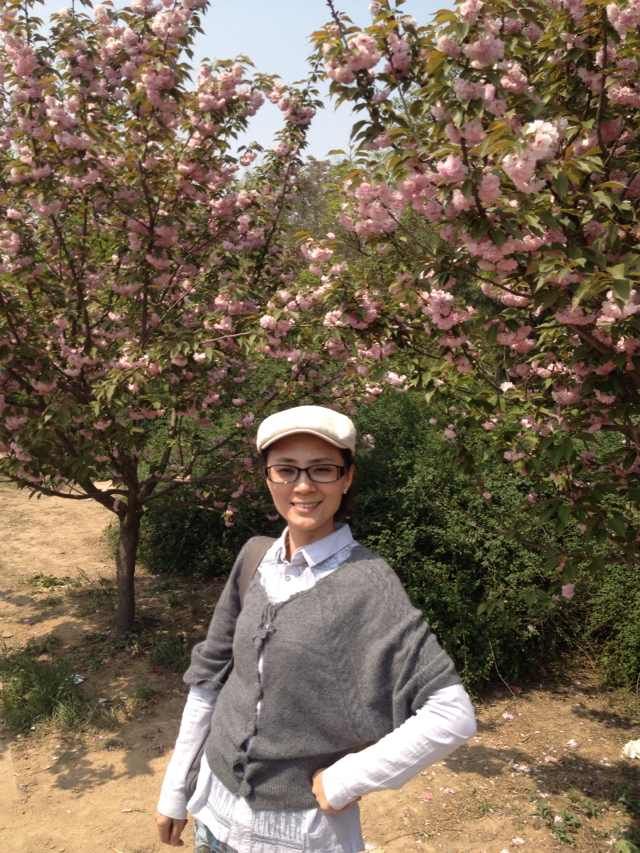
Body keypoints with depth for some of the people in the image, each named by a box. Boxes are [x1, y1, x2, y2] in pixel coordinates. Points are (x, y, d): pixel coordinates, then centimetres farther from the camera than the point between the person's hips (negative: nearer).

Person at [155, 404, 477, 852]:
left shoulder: (368, 583, -20)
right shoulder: (255, 560, -4)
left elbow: (452, 715, -23)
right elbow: (209, 676, 4)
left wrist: (347, 779, -19)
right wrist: (174, 790, 8)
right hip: (218, 809, 5)